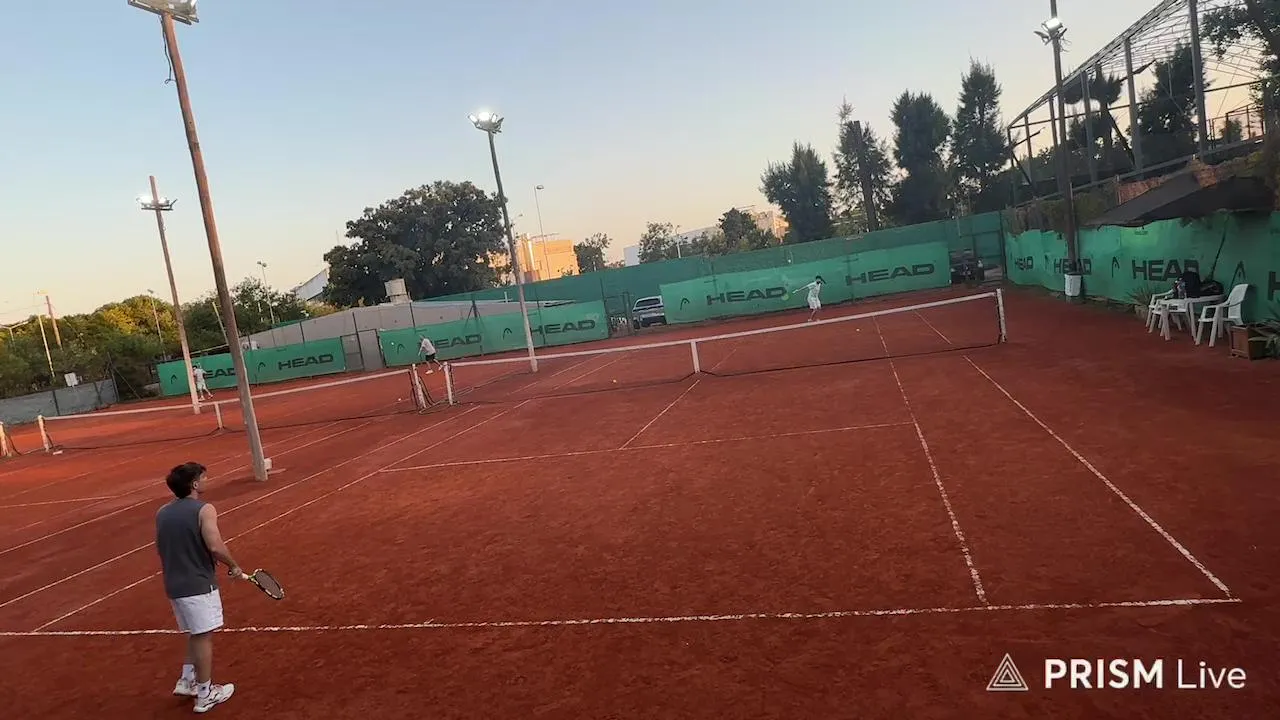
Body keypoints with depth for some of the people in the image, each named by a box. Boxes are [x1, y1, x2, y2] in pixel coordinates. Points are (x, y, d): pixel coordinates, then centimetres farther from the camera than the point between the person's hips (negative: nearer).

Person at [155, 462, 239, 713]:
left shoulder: (162, 513, 7)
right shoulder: (204, 510, -15)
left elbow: (160, 548, 18)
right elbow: (215, 546, -24)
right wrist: (233, 566, -9)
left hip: (174, 585, 7)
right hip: (198, 584, -7)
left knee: (196, 634, 23)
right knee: (204, 637, 3)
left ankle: (187, 681, 28)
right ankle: (205, 694, 12)